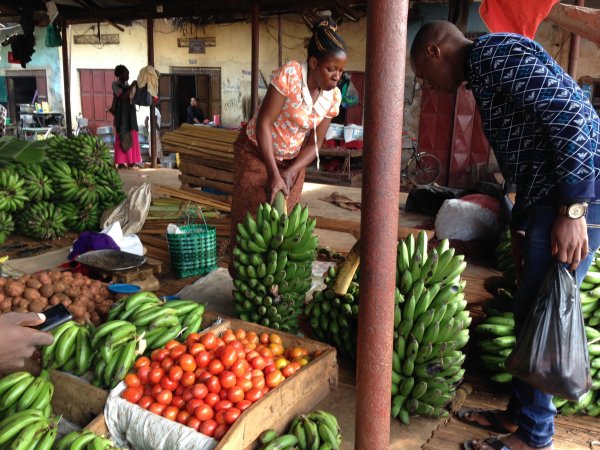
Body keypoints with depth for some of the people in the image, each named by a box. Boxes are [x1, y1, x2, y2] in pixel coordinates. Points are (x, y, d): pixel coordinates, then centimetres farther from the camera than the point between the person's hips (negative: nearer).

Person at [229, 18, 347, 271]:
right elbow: (263, 123, -25)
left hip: (292, 161, 5)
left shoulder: (333, 96, -8)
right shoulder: (289, 75, -25)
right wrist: (274, 174, -29)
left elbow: (315, 144, -3)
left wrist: (291, 172, -19)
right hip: (256, 153, -5)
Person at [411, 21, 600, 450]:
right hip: (550, 198, 10)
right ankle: (519, 413, 29)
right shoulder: (487, 71, 22)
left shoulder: (494, 50, -8)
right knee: (531, 314, 15)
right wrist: (520, 227, 26)